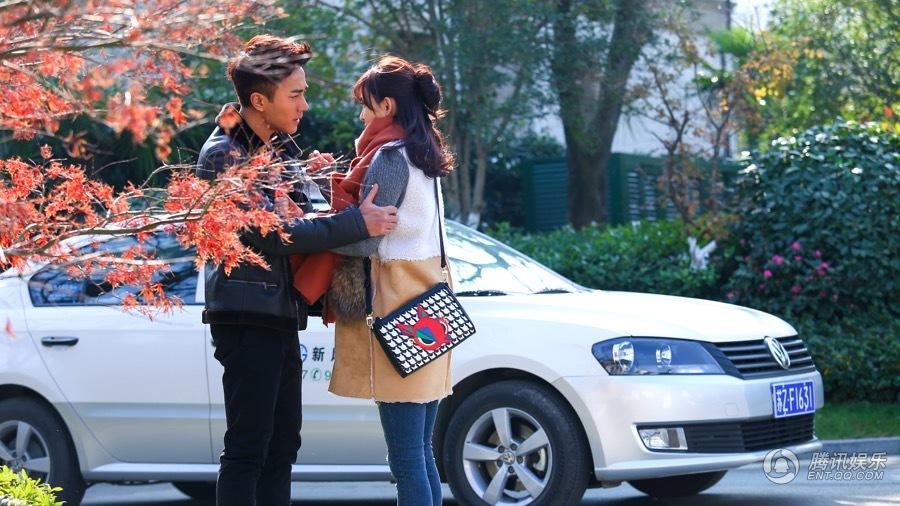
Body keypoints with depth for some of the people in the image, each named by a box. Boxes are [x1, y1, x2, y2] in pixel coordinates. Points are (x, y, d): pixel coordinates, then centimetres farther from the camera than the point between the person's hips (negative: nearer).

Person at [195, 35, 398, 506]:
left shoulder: (281, 145, 15)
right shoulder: (224, 155, -13)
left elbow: (296, 218, 20)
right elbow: (276, 233, -20)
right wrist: (357, 222, -18)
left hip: (281, 314, 9)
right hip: (246, 312, -9)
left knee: (281, 446, 11)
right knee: (247, 448, -11)